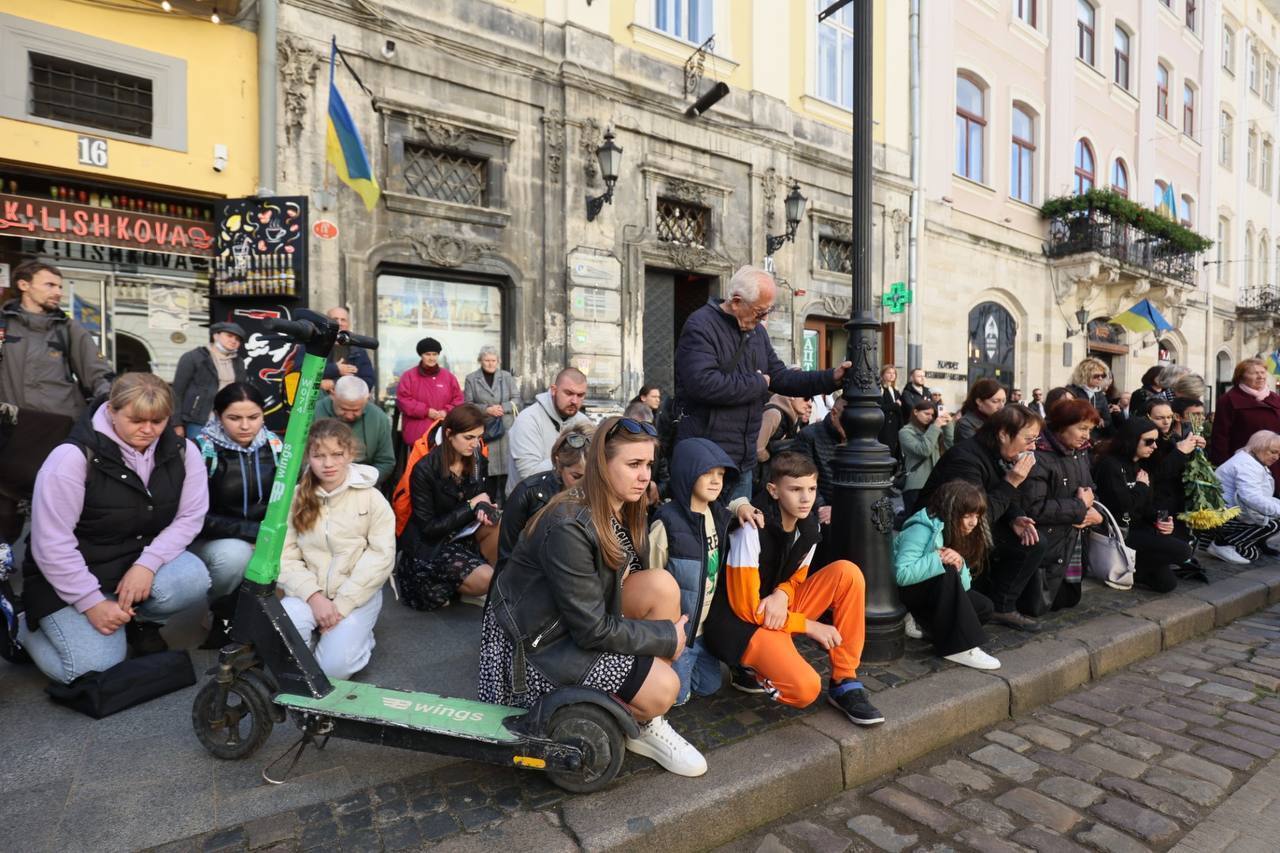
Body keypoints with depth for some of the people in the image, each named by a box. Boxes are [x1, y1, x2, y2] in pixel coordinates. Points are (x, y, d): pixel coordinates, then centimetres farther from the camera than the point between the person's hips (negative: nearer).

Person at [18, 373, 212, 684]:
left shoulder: (183, 452, -8)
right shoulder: (74, 456, -20)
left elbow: (189, 517, -6)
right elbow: (51, 543, -18)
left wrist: (148, 563, -22)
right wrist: (92, 603, -19)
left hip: (143, 561, 3)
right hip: (74, 579, -3)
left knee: (193, 580, -29)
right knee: (96, 668, -15)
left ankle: (139, 621, 6)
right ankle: (24, 627, 17)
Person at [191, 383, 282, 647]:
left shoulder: (274, 445, -3)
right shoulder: (202, 450, -15)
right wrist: (253, 531, -27)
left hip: (263, 539, 4)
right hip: (209, 541, -4)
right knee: (235, 555, -35)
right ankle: (221, 612, -4)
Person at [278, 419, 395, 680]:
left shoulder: (371, 497, -5)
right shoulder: (296, 497, 2)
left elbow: (381, 556, -9)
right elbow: (286, 556, -2)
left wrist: (341, 605, -13)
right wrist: (314, 596, -16)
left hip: (357, 595, -2)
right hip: (309, 592, 2)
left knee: (334, 666, -18)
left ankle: (357, 634, 12)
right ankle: (319, 631, 5)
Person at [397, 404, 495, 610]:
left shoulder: (478, 462, -3)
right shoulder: (425, 469, -19)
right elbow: (428, 527, -16)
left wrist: (483, 509, -18)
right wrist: (471, 506, -16)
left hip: (464, 534, 5)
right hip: (430, 545, -5)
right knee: (486, 580, -25)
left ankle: (502, 576, -6)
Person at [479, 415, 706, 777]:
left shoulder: (621, 510, -2)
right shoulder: (569, 527, -29)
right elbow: (593, 630, -25)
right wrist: (668, 637, -16)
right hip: (539, 641, -8)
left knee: (661, 584, -17)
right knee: (661, 690, -21)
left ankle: (649, 721, -2)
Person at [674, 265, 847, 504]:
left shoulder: (756, 331, 13)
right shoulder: (700, 326, -14)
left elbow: (781, 378, 14)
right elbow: (704, 384, -28)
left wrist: (832, 378, 2)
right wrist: (757, 383, -13)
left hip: (744, 460, 8)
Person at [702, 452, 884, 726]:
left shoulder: (809, 527, -2)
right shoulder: (750, 530, -23)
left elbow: (796, 579, 10)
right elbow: (747, 608, -18)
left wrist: (782, 594, -16)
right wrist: (810, 626, -14)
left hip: (781, 611, 7)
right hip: (742, 624, -7)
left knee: (847, 572, -14)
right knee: (806, 689, -30)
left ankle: (844, 683, -5)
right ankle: (752, 668, 4)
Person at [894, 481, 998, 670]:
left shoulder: (958, 535, 2)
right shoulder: (922, 529, -24)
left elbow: (964, 585, -3)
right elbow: (902, 574, -34)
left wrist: (960, 564, -23)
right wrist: (938, 560, -35)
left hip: (935, 594, 8)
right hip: (901, 592, -8)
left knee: (983, 607, -8)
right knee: (947, 574, -32)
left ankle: (920, 621, -2)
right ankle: (959, 648, -26)